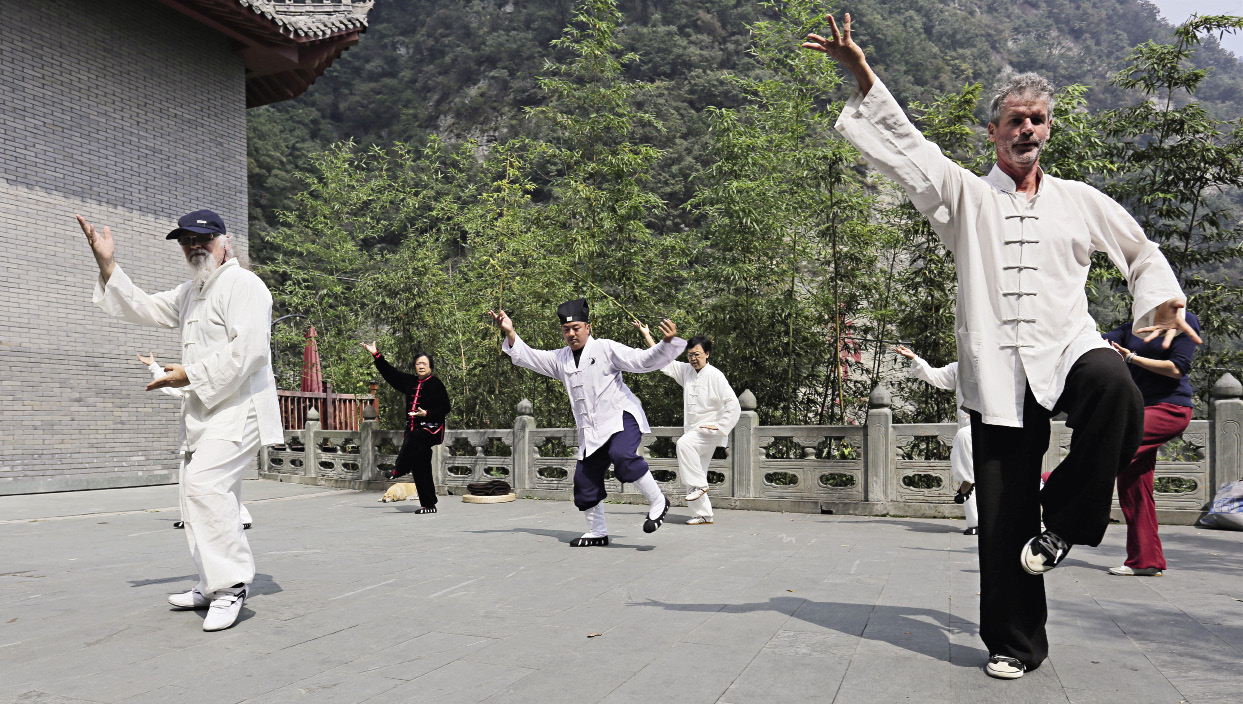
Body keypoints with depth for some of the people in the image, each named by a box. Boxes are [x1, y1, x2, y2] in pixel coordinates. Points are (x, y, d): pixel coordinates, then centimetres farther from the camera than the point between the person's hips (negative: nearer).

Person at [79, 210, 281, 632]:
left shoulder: (243, 284, -10)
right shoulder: (190, 293, 23)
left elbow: (248, 349, -21)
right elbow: (143, 308, 26)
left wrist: (190, 374, -17)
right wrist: (107, 265, 15)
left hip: (238, 406, -10)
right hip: (204, 409, 10)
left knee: (204, 485, -24)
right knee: (198, 492, 11)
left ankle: (232, 582, -18)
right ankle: (213, 586, 21)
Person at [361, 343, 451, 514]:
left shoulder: (436, 384, -2)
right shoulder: (410, 382, 15)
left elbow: (445, 408, -5)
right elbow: (390, 373, 21)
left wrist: (426, 413, -18)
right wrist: (376, 355, 20)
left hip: (431, 429, -6)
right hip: (414, 430, 6)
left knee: (412, 439, -38)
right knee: (421, 469, 4)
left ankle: (399, 471, -27)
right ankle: (428, 505, 9)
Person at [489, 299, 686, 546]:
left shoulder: (606, 349, -4)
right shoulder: (560, 359, 14)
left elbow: (644, 360, -11)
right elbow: (527, 357, 15)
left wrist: (667, 343, -27)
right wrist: (510, 333, 2)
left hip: (621, 416, -6)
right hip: (591, 430, 7)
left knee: (621, 456, -34)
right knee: (585, 480, 7)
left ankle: (657, 502, -15)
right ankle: (597, 533, 26)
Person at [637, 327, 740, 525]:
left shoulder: (715, 376, -11)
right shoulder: (686, 371, 10)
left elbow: (733, 404, -14)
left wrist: (720, 427, -17)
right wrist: (647, 335, 17)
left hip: (710, 431, -7)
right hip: (693, 432, 7)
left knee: (684, 443, -34)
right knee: (692, 478, 6)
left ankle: (699, 485, -20)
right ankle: (704, 515, 14)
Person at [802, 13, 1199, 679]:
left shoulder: (1080, 201, 17)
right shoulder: (966, 195, 10)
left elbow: (1141, 251, 31)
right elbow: (905, 145, 0)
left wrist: (1162, 299, 18)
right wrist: (863, 77, -9)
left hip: (1066, 349, 1)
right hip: (996, 369, -1)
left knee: (1114, 387, -36)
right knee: (1002, 517, 0)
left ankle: (1065, 518, -14)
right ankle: (1015, 642, 17)